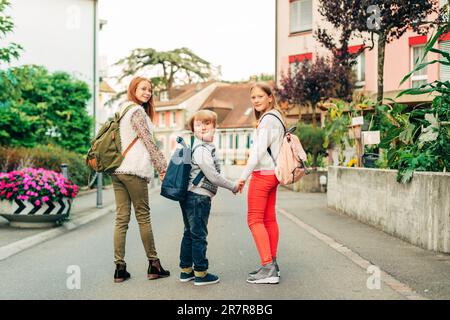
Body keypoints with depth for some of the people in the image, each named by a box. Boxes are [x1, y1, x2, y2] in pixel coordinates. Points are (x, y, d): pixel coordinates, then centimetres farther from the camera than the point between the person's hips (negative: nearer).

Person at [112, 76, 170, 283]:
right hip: (133, 171, -8)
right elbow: (148, 142, -11)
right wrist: (163, 168, -8)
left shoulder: (122, 110, 20)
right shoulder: (137, 111, -7)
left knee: (121, 219, 3)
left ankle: (120, 268, 2)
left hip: (116, 170, 8)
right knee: (143, 216, -1)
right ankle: (153, 265, 7)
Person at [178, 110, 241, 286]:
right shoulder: (202, 149, -16)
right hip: (199, 197, -10)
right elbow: (213, 176, -17)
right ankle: (200, 274, 6)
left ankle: (186, 270, 23)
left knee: (189, 234, 15)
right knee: (199, 236, -2)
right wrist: (233, 187, -6)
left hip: (189, 197, 10)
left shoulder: (206, 147, 14)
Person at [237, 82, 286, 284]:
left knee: (255, 220, -9)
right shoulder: (275, 117, 17)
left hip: (262, 174, -10)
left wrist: (244, 176, -18)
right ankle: (272, 264, 18)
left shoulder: (268, 118, -13)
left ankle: (268, 268, -13)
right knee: (269, 220, 12)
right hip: (271, 174, 10)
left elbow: (259, 151, -20)